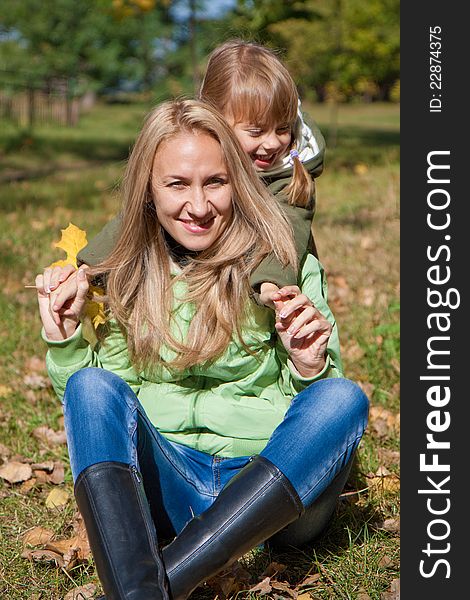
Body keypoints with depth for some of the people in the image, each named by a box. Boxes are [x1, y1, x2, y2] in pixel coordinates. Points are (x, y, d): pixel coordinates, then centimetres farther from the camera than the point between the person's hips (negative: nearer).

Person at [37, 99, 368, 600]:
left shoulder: (285, 265, 0)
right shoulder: (125, 280, 7)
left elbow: (320, 404, 3)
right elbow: (94, 406, 10)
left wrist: (308, 367, -19)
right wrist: (63, 340, -7)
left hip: (274, 484, -1)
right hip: (167, 481, 2)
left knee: (343, 397, -27)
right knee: (92, 384, -22)